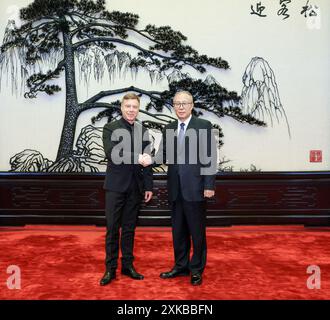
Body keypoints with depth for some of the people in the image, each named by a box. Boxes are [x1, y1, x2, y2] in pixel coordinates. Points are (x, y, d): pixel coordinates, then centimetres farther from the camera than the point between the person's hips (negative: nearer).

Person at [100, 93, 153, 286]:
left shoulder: (143, 131, 8)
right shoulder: (110, 128, -3)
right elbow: (112, 155, -16)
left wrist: (149, 186, 6)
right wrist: (136, 157, -25)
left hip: (135, 187, 3)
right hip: (115, 185, -3)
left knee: (129, 228, 12)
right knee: (112, 228, 4)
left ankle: (128, 265, 24)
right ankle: (111, 268, 16)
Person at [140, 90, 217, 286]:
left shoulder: (204, 126, -4)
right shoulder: (169, 129, 11)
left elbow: (210, 157, -8)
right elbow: (164, 154, 5)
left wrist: (209, 185, -12)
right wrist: (151, 160, -17)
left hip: (196, 188, -5)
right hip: (176, 189, 5)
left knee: (197, 231, 7)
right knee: (178, 230, 15)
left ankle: (197, 270, 24)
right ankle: (181, 266, 32)